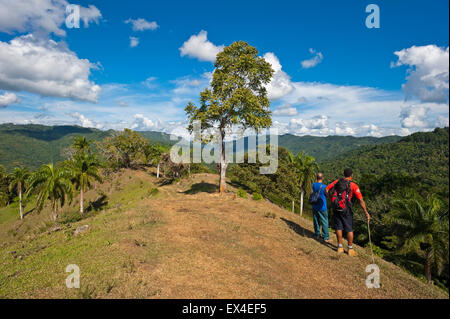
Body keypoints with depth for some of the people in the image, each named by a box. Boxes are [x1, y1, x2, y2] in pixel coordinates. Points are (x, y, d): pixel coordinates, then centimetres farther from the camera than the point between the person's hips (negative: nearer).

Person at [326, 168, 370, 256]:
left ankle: (340, 247, 22)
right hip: (346, 210, -4)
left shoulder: (337, 181, 3)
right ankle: (350, 249, 18)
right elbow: (361, 200, -12)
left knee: (339, 228, 13)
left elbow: (326, 189, 2)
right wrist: (366, 213, -7)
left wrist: (331, 199, 12)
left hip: (336, 208, 4)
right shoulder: (354, 185, -8)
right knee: (349, 229, 9)